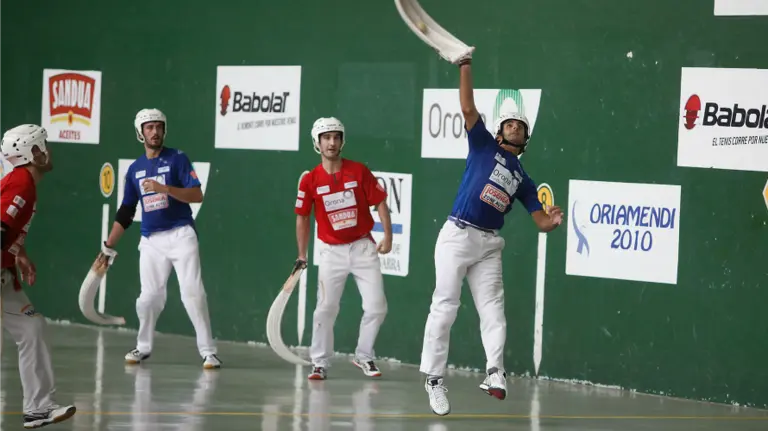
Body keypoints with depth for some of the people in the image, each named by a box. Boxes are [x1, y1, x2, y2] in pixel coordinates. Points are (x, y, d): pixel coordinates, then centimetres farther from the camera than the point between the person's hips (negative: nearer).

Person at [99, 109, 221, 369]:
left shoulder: (177, 159, -1)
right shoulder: (135, 169, 12)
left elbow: (197, 195, -12)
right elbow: (125, 213, 17)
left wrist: (164, 188, -23)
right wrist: (108, 247, 16)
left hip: (180, 235, -4)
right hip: (150, 240, 4)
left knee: (193, 293, -11)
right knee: (149, 297, 3)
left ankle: (207, 350, -7)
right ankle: (143, 347, 22)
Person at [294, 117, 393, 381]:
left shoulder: (359, 171, -3)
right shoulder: (310, 181, -3)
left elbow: (380, 203, 1)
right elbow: (303, 218, 5)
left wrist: (387, 236, -7)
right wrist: (302, 255, 4)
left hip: (363, 247, 1)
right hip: (332, 252, 0)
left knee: (376, 307, -2)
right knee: (326, 309, -3)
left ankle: (364, 356, 17)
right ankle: (320, 363, 8)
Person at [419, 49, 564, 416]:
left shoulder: (523, 178, 17)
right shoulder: (484, 145, 8)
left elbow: (541, 221, 13)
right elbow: (468, 109, -4)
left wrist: (552, 221, -11)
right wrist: (465, 66, -14)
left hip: (489, 244, 4)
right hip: (457, 235, -4)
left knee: (493, 310, -7)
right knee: (445, 307, -5)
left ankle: (494, 374, -16)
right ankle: (433, 378, -2)